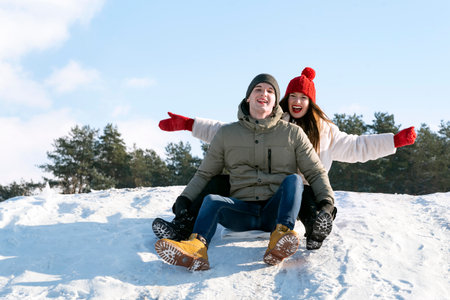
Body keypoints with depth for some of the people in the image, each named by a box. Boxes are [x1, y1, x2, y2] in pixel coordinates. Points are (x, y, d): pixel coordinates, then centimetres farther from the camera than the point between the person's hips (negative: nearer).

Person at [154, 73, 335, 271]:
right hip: (242, 211, 1)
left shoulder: (292, 133, 11)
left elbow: (316, 173, 10)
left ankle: (281, 237, -49)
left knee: (294, 179, -27)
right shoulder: (227, 134, 14)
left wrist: (326, 201, -8)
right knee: (211, 200, -28)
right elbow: (205, 174, 15)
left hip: (276, 211, 0)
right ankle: (196, 249, -56)